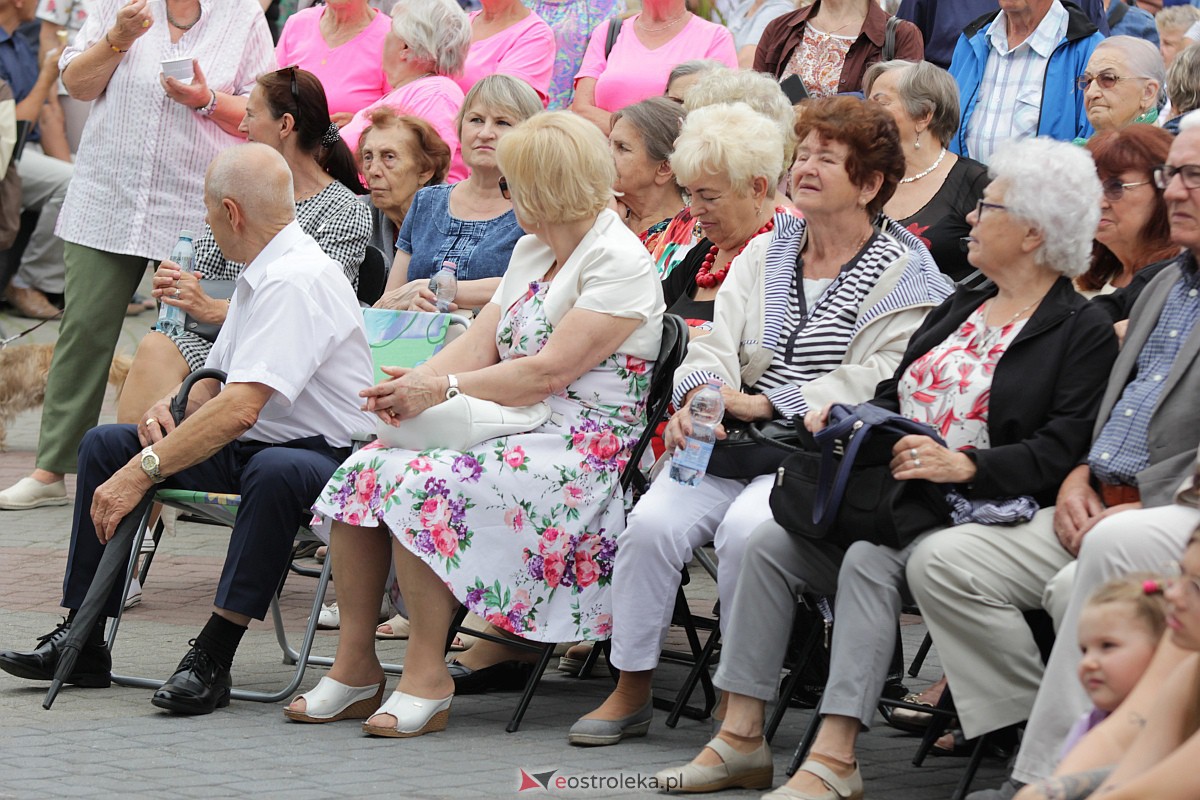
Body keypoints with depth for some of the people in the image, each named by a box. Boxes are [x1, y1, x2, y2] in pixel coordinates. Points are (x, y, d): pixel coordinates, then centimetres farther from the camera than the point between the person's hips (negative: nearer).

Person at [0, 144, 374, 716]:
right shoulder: (259, 274, 11)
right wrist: (172, 407, 0)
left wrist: (142, 471, -29)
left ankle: (212, 657, -34)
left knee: (275, 471, -43)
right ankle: (82, 642, 2)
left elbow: (240, 410, -30)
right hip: (250, 447, 10)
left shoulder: (297, 281, -21)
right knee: (104, 445, 5)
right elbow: (217, 380, 23)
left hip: (323, 455, -10)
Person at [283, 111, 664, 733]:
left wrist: (441, 390, -18)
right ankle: (354, 662, -8)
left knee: (420, 487, -29)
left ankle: (425, 676, -22)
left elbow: (549, 373, -19)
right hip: (517, 429, 9)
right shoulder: (533, 250, 19)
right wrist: (410, 386, -9)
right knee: (363, 470, -11)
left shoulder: (619, 261, -11)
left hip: (582, 453, -9)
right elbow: (478, 346, 11)